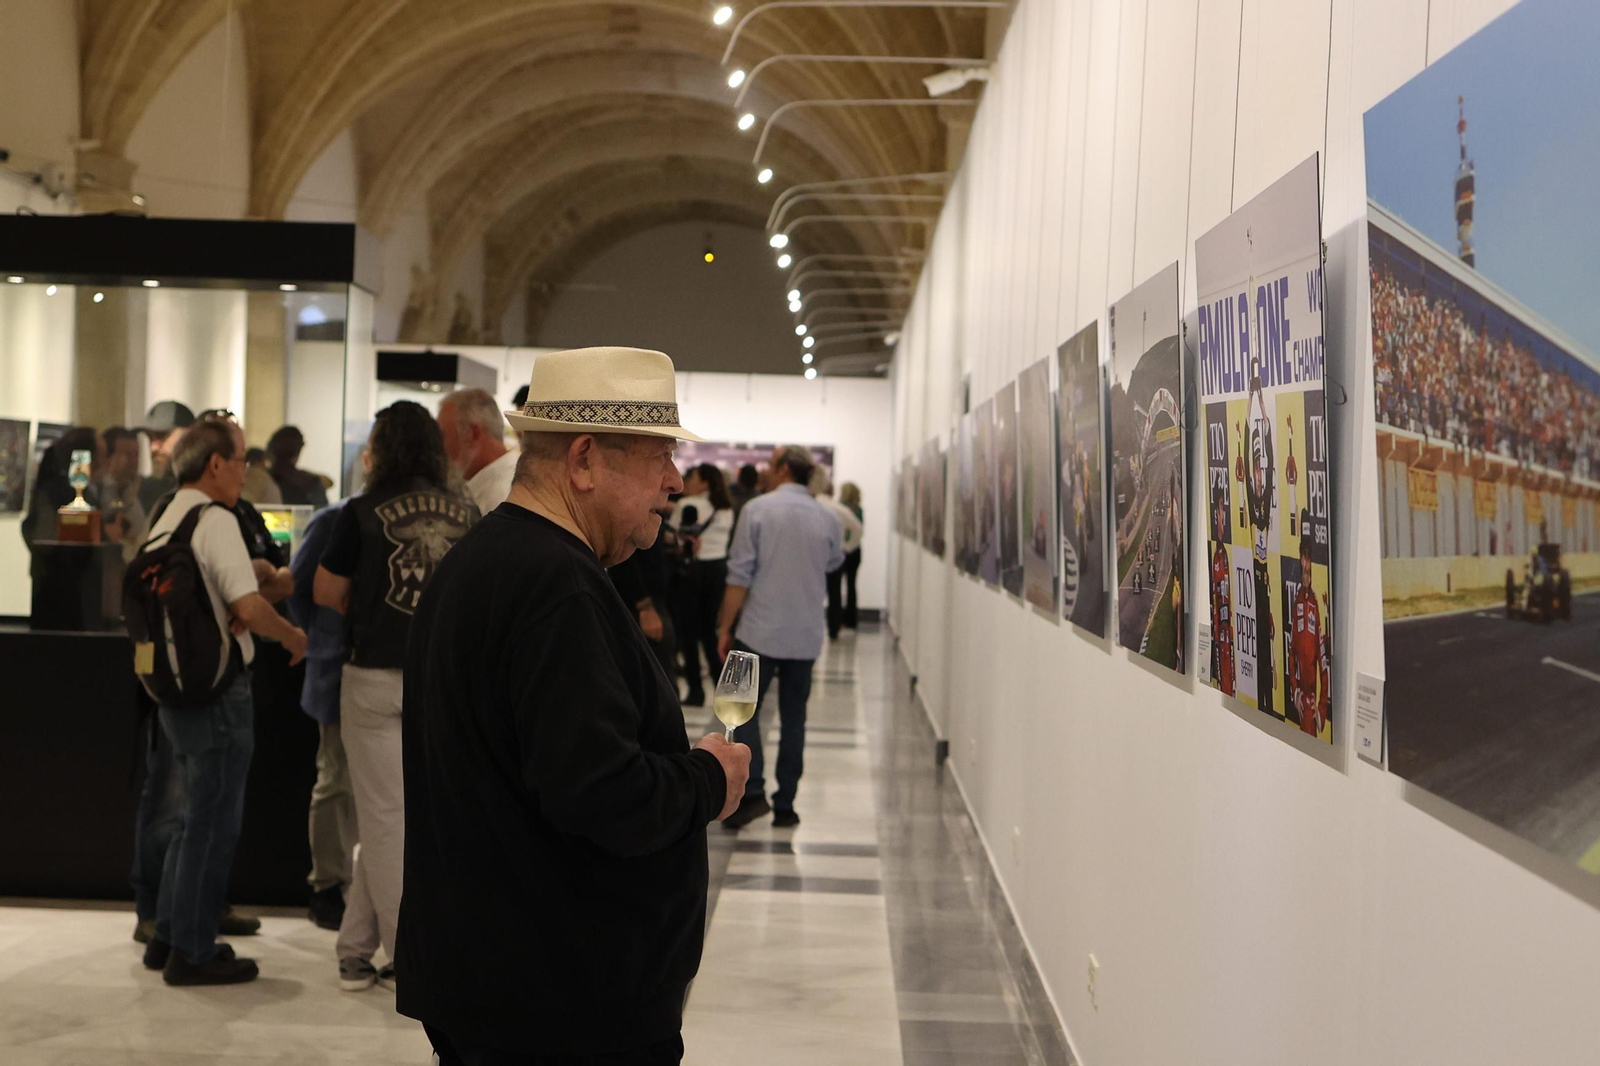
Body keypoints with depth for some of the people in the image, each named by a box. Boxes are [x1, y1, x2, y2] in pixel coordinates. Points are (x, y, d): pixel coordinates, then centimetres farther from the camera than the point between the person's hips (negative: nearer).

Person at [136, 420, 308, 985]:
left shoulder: (164, 524, 12)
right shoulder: (214, 520, -16)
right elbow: (250, 605, -25)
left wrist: (222, 614, 3)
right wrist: (292, 635, -8)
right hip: (218, 689, -9)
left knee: (194, 817, 20)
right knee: (214, 823, 0)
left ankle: (168, 937, 27)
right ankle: (192, 953, 7)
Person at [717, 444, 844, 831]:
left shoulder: (758, 509, -8)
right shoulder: (827, 519, 2)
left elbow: (739, 576, -9)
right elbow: (835, 562, 22)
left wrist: (725, 628, -2)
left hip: (760, 632, -3)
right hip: (806, 636, 3)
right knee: (794, 716, 10)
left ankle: (752, 791, -8)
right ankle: (785, 804, 11)